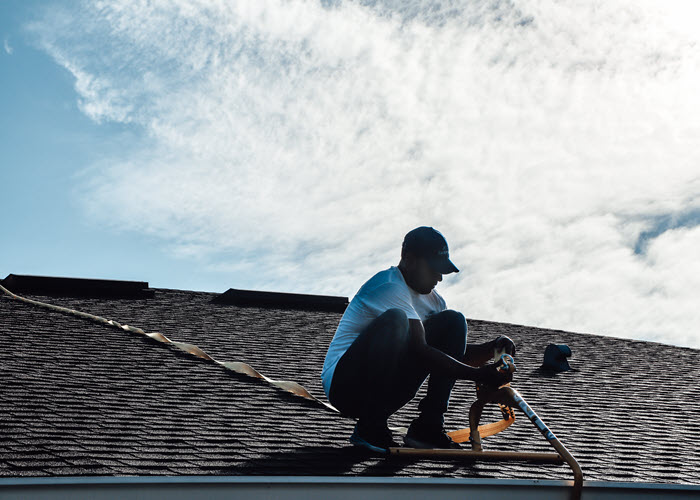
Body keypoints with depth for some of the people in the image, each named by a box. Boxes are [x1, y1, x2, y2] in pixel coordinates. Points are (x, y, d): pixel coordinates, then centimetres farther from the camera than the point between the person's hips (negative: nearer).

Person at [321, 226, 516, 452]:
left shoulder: (431, 298, 12)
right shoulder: (391, 287, -18)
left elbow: (457, 355, 13)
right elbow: (420, 351, -26)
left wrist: (491, 349, -8)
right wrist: (477, 374, -28)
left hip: (388, 387, 9)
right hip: (344, 385, -9)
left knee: (453, 321, 1)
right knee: (395, 319, -34)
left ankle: (428, 425, -5)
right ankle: (369, 427, -23)